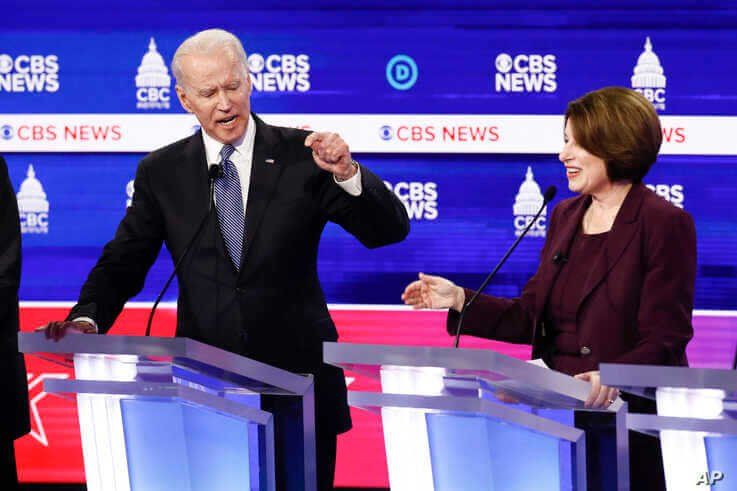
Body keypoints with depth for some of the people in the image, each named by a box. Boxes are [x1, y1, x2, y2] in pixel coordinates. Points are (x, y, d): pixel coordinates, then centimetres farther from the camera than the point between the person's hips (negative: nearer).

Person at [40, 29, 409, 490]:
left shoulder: (301, 156, 0)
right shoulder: (162, 172, 6)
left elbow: (390, 230, -5)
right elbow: (124, 262, 5)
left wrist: (347, 173, -24)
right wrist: (87, 319, -15)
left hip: (297, 377, -1)